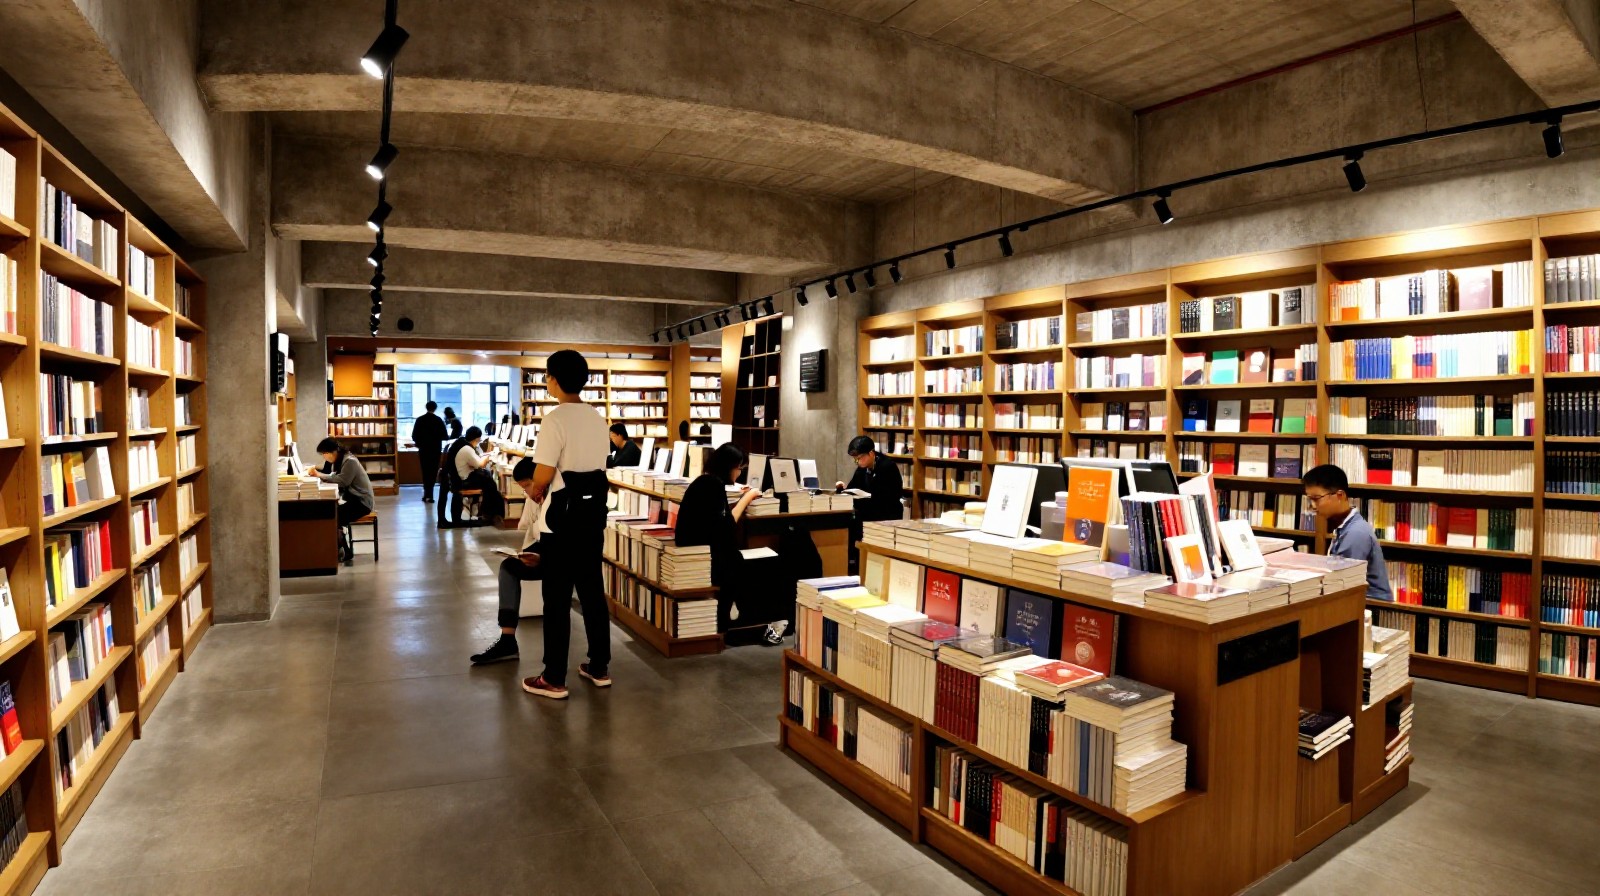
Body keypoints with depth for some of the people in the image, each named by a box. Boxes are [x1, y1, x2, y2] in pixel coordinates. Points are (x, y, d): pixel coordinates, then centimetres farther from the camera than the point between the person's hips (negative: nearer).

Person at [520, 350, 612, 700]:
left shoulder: (555, 419, -15)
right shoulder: (598, 418, 8)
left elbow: (543, 477, -16)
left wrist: (534, 491, 7)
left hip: (563, 515, -7)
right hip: (593, 511, 7)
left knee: (557, 598, 2)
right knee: (593, 591, 14)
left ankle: (554, 679, 12)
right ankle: (599, 668, 23)